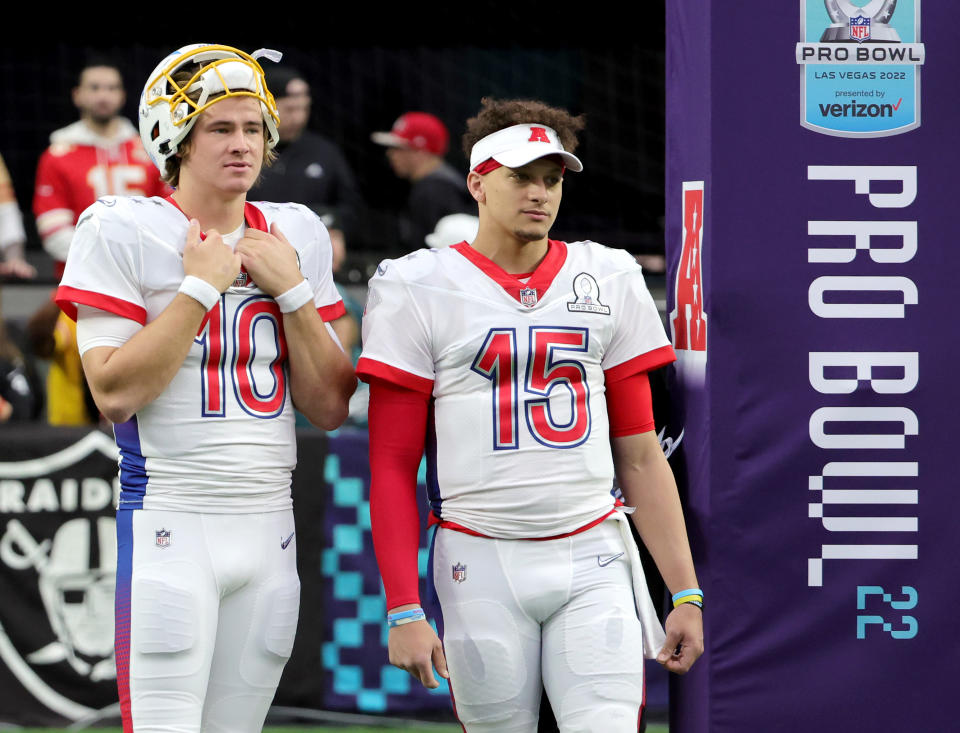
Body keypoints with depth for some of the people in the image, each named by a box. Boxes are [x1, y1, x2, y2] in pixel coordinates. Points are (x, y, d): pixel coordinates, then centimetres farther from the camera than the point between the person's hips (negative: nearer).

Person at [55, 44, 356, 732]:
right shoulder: (124, 231, -4)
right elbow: (117, 393, -14)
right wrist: (201, 285, -12)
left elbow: (330, 408, 9)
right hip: (170, 521, -5)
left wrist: (291, 290, -2)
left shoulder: (294, 238, 11)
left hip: (269, 523, 5)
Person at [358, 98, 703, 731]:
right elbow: (393, 466, 0)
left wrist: (686, 592, 6)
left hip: (593, 560, 2)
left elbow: (639, 457, 12)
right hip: (480, 563, -2)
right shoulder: (419, 290, 1)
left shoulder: (610, 281, 10)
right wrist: (404, 610, -8)